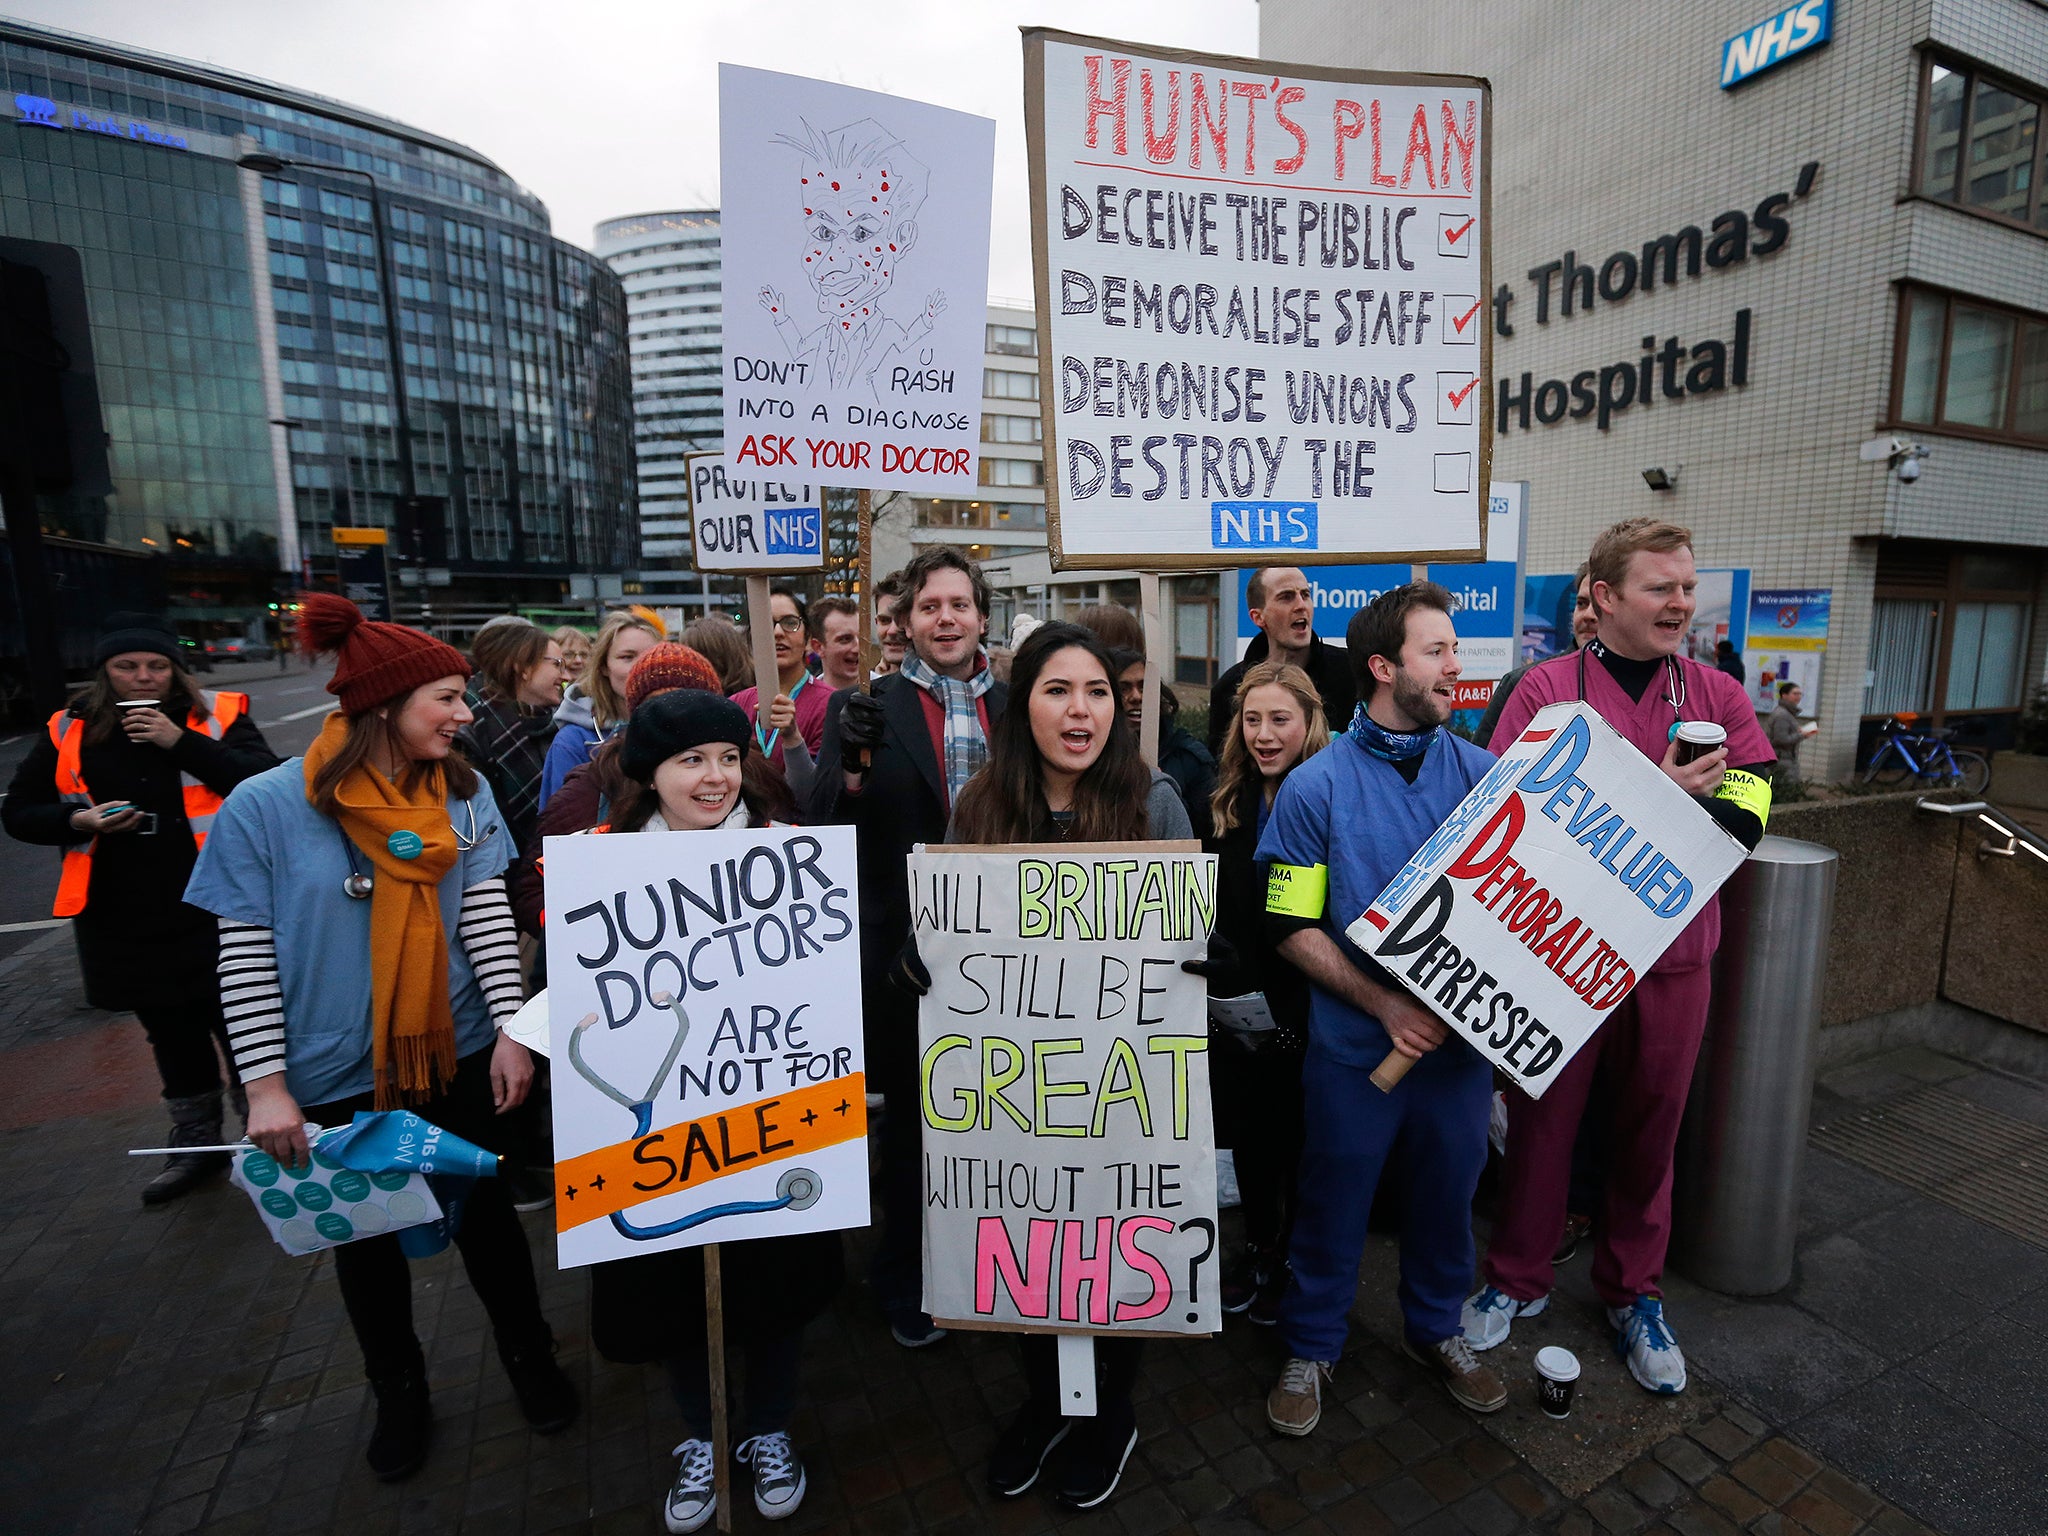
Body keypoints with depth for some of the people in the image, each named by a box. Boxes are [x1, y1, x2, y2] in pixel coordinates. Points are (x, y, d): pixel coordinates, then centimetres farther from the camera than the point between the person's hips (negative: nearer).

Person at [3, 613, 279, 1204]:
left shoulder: (216, 716, -4)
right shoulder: (70, 732, 5)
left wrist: (181, 742, -22)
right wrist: (80, 821, -10)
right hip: (125, 925, 4)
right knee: (172, 1035, 18)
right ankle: (196, 1143, 35)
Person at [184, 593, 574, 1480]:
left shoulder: (463, 793, -6)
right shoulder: (267, 806, -12)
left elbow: (488, 915, -6)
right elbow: (244, 954, -9)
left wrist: (510, 1027, -12)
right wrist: (267, 1085, -10)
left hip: (458, 1055, 1)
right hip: (339, 1074, -1)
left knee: (484, 1210, 15)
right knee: (367, 1235, 19)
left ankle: (529, 1356, 39)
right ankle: (398, 1390, 44)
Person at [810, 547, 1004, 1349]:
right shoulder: (864, 708, -2)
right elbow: (823, 831, -7)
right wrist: (854, 761, -23)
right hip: (906, 949, -2)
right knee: (912, 1121, 14)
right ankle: (907, 1284, 37)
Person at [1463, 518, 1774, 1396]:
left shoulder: (1720, 697, 3)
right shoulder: (1547, 689, -7)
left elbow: (1745, 819, -9)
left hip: (1673, 958, 3)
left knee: (1649, 1128, 17)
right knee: (1542, 1118, 12)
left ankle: (1633, 1294, 39)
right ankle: (1518, 1280, 34)